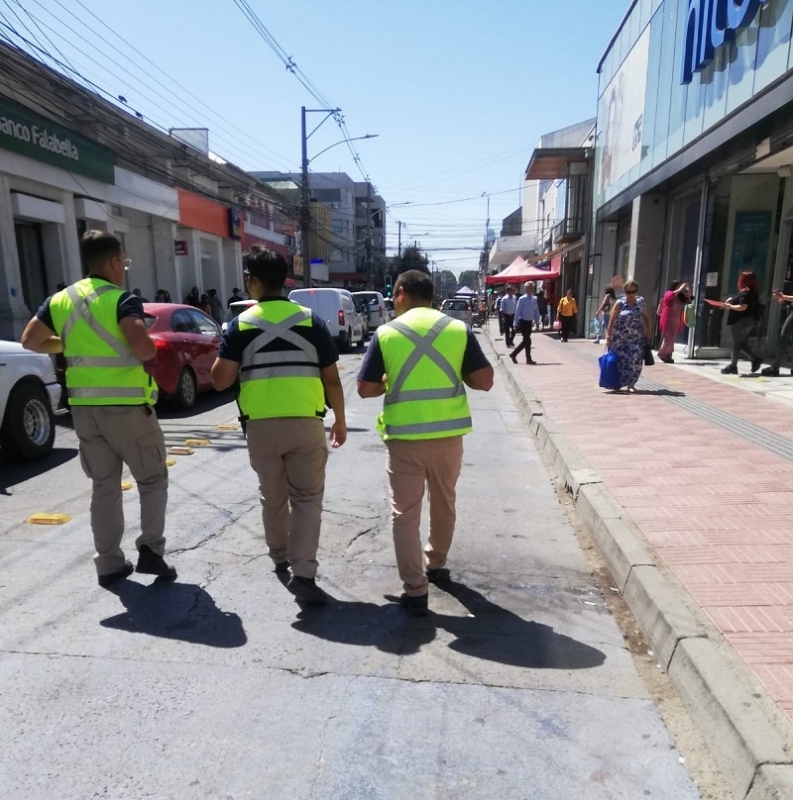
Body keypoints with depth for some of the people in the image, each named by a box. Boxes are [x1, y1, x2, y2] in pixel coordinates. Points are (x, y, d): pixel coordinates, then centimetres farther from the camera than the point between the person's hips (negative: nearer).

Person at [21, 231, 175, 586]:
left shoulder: (60, 300, 8)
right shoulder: (122, 300, -12)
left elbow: (30, 340, 14)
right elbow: (143, 348, -26)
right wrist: (152, 349, -4)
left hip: (84, 408, 6)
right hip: (127, 407, -5)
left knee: (104, 487, 15)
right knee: (152, 479, 10)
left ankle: (109, 563, 19)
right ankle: (150, 550, 0)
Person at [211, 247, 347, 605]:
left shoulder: (241, 324, 1)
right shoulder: (311, 320, 2)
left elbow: (220, 381, -3)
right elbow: (331, 378, 3)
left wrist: (227, 351, 17)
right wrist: (340, 419, 15)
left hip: (261, 425, 1)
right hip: (305, 423, -1)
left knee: (273, 497, 19)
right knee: (307, 498, 6)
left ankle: (280, 557, 38)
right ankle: (303, 574, -2)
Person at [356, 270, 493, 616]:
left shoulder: (385, 334, -3)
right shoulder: (460, 330, 0)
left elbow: (365, 389, -2)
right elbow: (485, 381, -2)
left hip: (404, 437, -2)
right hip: (448, 434, 3)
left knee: (405, 513, 9)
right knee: (444, 503, 22)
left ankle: (415, 590, 9)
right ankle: (436, 565, 41)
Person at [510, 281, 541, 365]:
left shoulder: (534, 299, 7)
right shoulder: (522, 299, -11)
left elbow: (536, 311, 14)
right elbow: (517, 312, -11)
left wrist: (537, 322, 10)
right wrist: (516, 324, -13)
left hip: (529, 322, 7)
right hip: (523, 322, -7)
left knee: (525, 340, 9)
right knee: (527, 340, -7)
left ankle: (513, 354, 23)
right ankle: (528, 359, 3)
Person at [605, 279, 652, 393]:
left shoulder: (641, 301, 5)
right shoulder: (620, 303, -5)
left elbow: (646, 317, 13)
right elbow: (612, 320, -6)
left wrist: (648, 332, 8)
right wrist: (608, 336, -11)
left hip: (637, 337, 2)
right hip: (620, 337, -2)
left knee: (635, 361, -5)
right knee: (620, 360, 2)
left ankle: (631, 384, 8)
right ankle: (618, 384, 18)